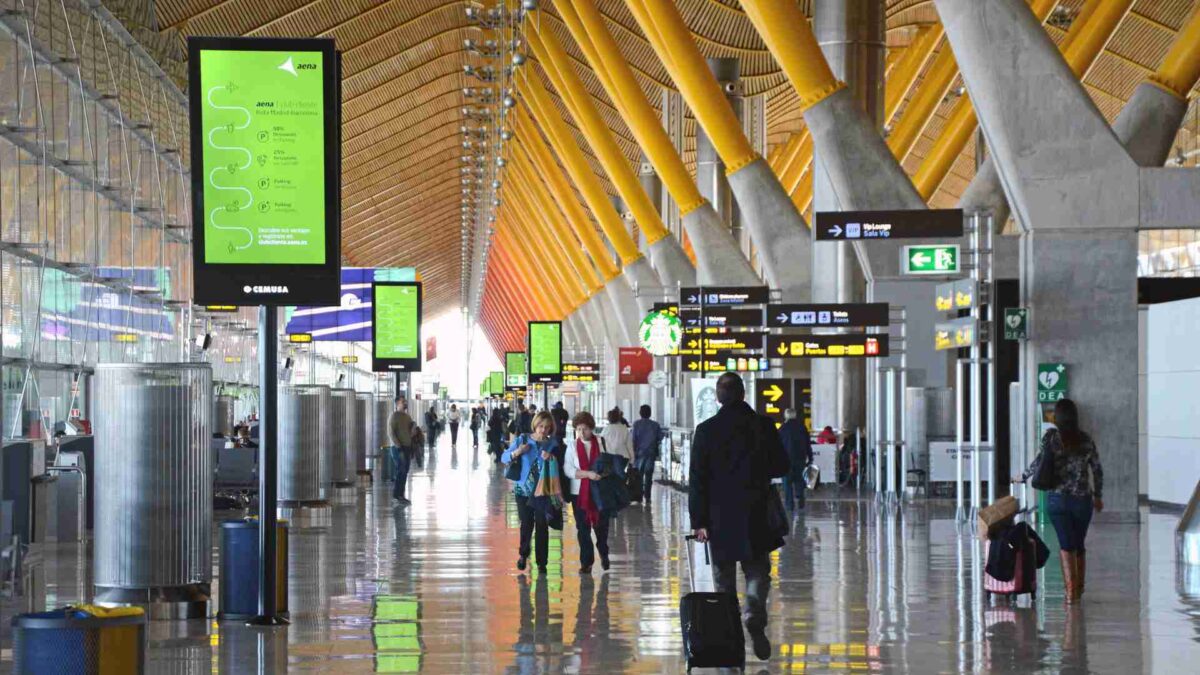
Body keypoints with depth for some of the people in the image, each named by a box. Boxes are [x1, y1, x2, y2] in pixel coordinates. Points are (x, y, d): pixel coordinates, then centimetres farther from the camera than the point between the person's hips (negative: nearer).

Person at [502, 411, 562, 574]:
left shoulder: (553, 443, 2)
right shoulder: (522, 439, 0)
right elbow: (505, 458, 3)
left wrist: (551, 459, -21)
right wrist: (517, 452, -16)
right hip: (524, 489, 0)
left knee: (542, 525, 0)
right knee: (526, 524, 2)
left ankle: (541, 562, 11)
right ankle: (523, 554, 28)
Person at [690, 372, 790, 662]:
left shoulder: (706, 430, -5)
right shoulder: (763, 425, -4)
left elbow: (697, 479, -6)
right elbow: (782, 467, 3)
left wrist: (698, 521, -3)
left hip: (719, 518, 0)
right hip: (755, 516, 0)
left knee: (724, 577, 11)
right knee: (757, 572, 10)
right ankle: (754, 615, -17)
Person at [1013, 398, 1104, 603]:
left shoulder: (1051, 436, -4)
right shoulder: (1086, 439, 4)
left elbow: (1040, 461, -10)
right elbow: (1097, 469, 9)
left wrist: (1023, 477, 7)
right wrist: (1098, 496, 20)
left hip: (1057, 499, -2)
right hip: (1082, 500, 2)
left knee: (1066, 545, -2)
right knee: (1079, 544, 17)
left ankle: (1071, 589, -14)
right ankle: (1079, 588, 28)